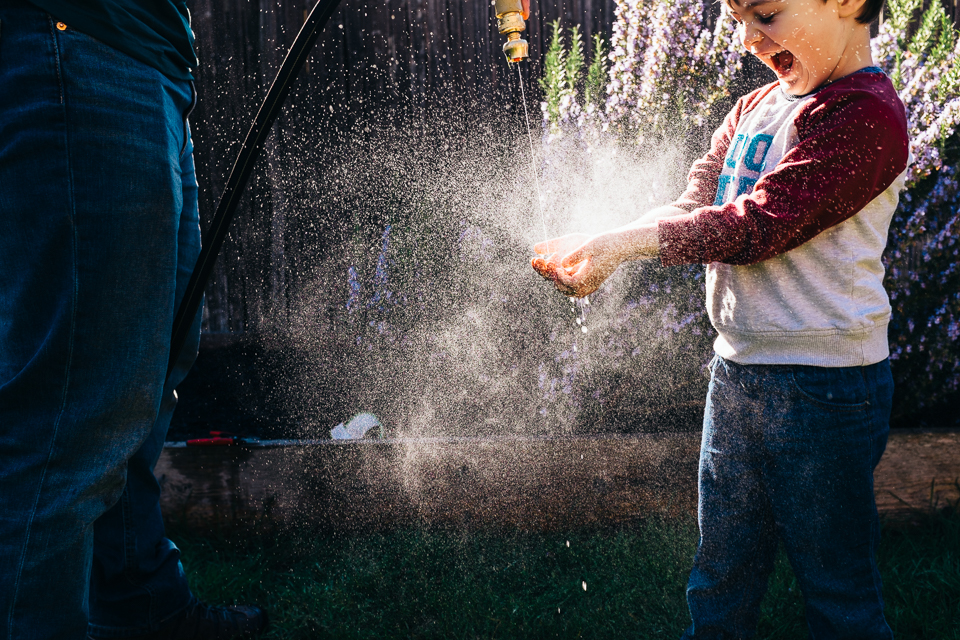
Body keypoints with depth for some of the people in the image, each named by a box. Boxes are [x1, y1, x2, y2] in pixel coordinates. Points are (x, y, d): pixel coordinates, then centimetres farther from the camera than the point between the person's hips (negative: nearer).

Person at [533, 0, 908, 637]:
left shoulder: (865, 114, -15)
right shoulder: (754, 109, 11)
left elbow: (755, 226, -21)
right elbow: (694, 205, 2)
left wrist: (626, 242, -19)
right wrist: (599, 248, -14)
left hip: (824, 387, -7)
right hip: (736, 371, 8)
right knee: (721, 575, 20)